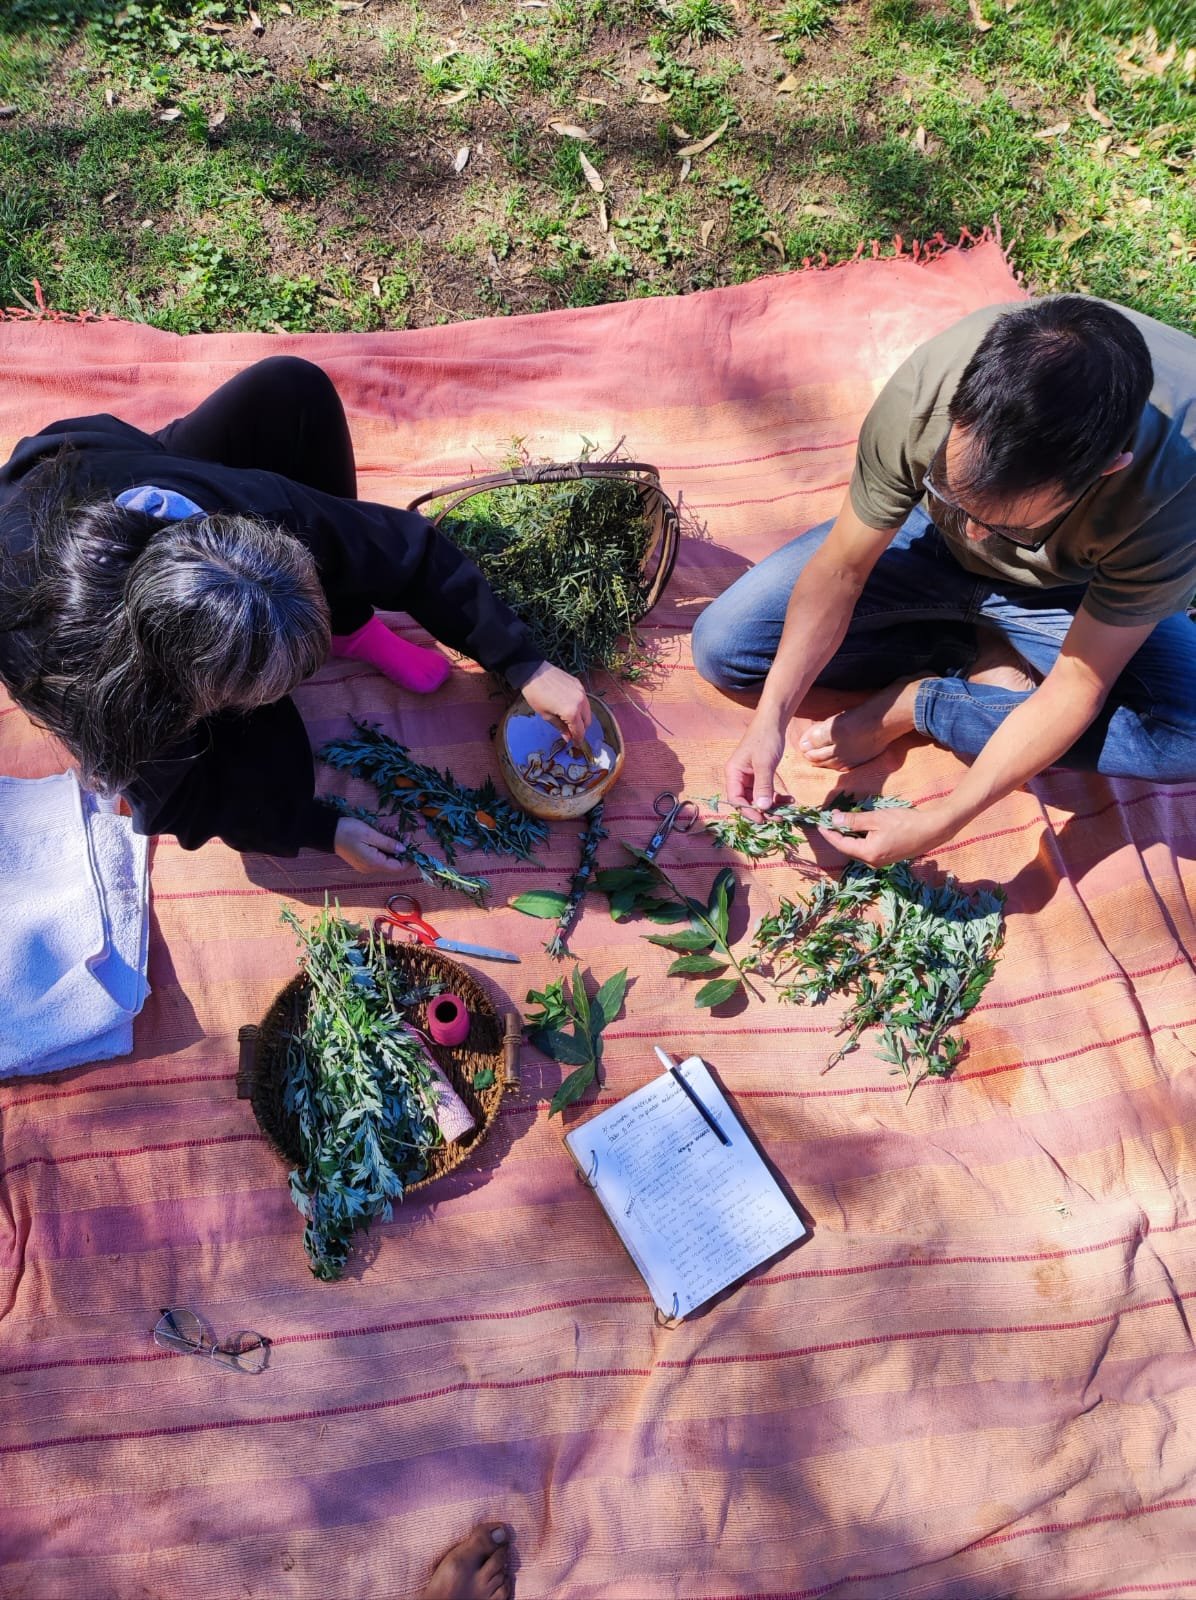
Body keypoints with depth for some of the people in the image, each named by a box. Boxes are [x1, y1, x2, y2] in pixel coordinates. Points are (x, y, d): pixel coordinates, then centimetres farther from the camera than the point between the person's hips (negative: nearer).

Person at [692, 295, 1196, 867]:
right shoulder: (924, 390, -34)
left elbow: (1080, 686, -30)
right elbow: (841, 567, -21)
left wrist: (941, 819, -34)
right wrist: (770, 717, -30)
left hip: (1069, 591, -1)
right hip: (933, 542, 2)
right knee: (720, 645, -11)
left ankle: (914, 704, -13)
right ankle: (979, 655, -4)